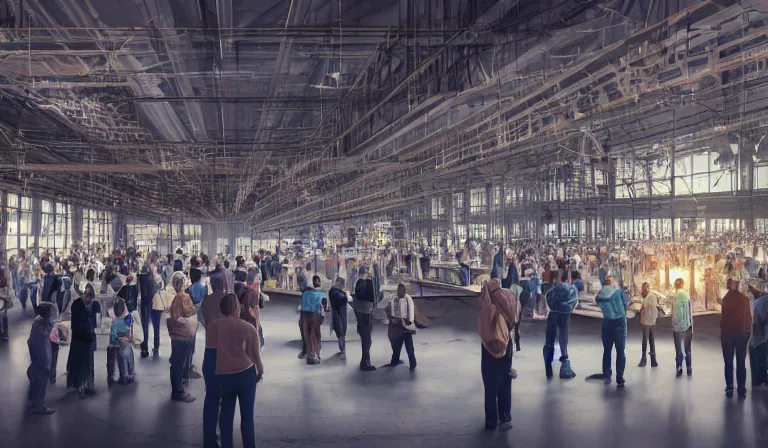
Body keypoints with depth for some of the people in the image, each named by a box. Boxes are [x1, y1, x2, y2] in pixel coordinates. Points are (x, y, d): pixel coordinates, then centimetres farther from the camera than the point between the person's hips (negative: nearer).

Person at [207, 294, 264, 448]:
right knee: (247, 414, 7)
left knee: (226, 412, 17)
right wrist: (260, 372, 19)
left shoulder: (212, 326, -3)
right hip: (246, 374, -2)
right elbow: (256, 354, 1)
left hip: (223, 375, 2)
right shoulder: (248, 328, -8)